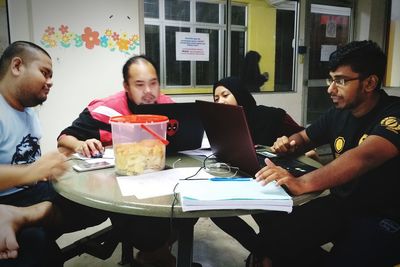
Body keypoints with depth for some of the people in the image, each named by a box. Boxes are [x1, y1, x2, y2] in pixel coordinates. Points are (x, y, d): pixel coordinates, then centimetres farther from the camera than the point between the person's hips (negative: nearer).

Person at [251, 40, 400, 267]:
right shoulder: (339, 113, 4)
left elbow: (363, 157, -37)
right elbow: (304, 137, 20)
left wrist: (302, 183, -50)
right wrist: (290, 143, -4)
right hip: (340, 205, 6)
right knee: (273, 235, -12)